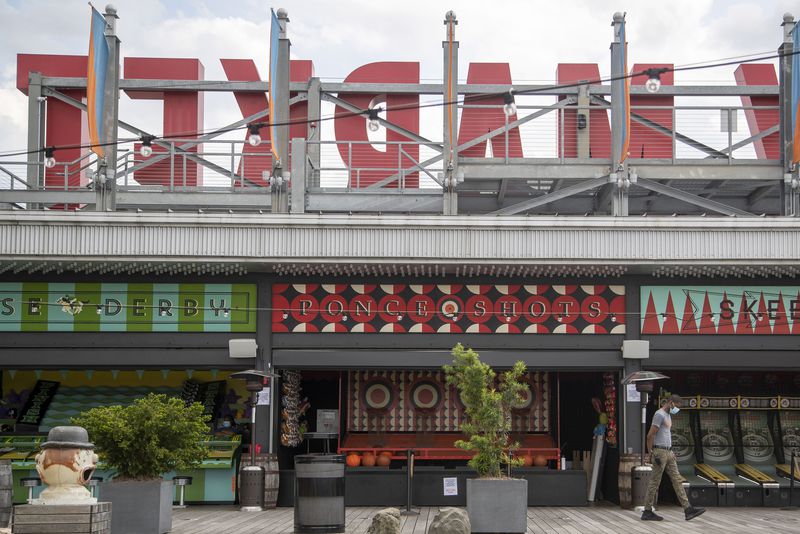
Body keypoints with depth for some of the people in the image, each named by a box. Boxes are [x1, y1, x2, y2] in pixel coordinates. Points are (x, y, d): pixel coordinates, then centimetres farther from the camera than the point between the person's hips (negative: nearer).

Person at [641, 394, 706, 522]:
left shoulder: (667, 415, 18)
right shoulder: (659, 415, -13)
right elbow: (650, 435, -19)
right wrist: (651, 454, -19)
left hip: (668, 453, 10)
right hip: (660, 452, -9)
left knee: (677, 480, 3)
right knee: (654, 482, -4)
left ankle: (688, 510, -1)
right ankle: (647, 512, 2)